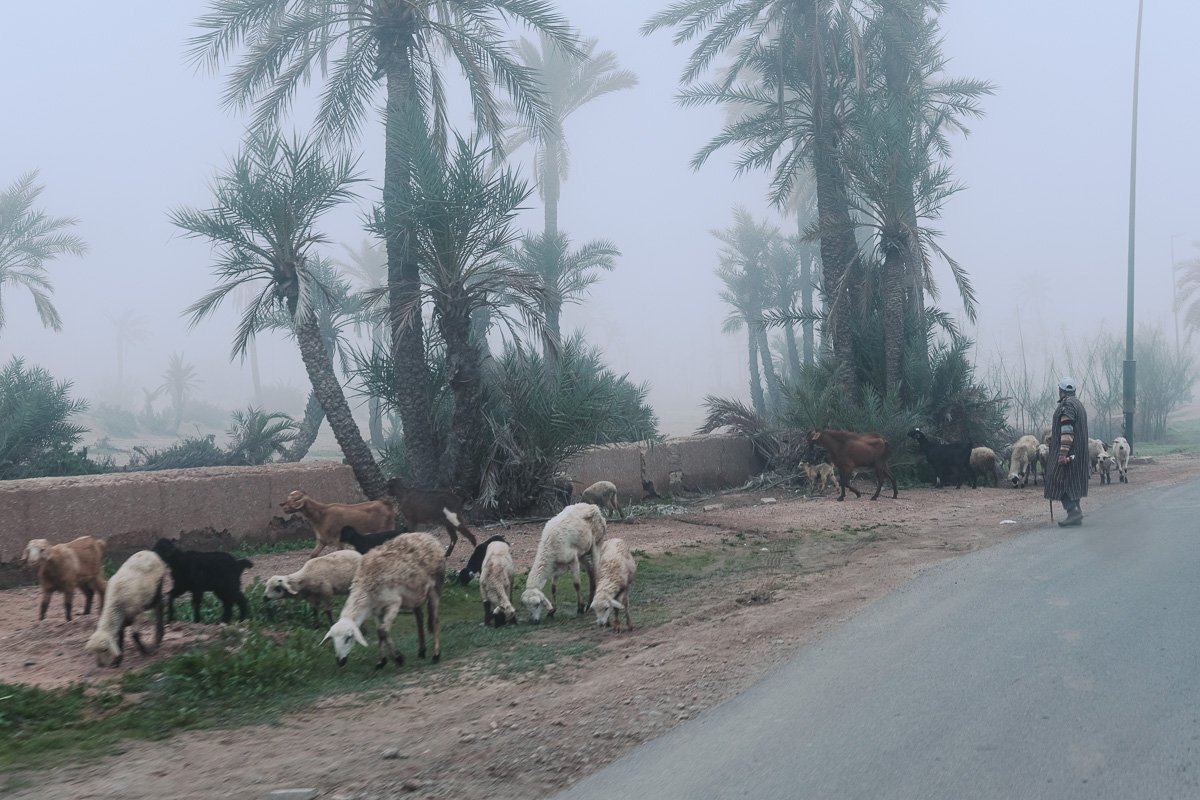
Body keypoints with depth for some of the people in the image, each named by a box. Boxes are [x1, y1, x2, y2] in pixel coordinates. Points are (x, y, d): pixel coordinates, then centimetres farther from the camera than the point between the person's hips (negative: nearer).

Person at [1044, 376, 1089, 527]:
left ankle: (1073, 510, -17)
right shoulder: (1079, 404, 18)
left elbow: (1067, 431, -22)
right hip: (1078, 452, 10)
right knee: (1072, 483, 12)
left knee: (1062, 481, -8)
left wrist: (1063, 453, -25)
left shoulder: (1067, 405, -14)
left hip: (1067, 452, -10)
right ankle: (1075, 514, 13)